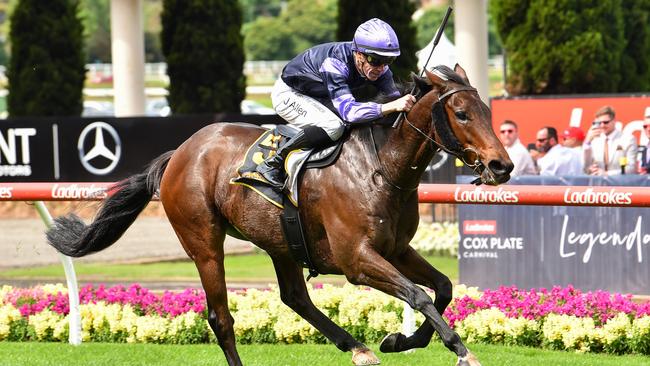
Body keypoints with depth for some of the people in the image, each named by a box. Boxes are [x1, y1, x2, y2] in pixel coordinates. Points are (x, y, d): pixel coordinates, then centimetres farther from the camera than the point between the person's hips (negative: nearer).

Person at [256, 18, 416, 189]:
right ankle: (273, 164, -20)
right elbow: (348, 111, -48)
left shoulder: (378, 66, -17)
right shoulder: (334, 63, -39)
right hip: (288, 95, -8)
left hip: (317, 98, 8)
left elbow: (393, 97, -9)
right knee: (332, 126, -31)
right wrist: (392, 106, -57)